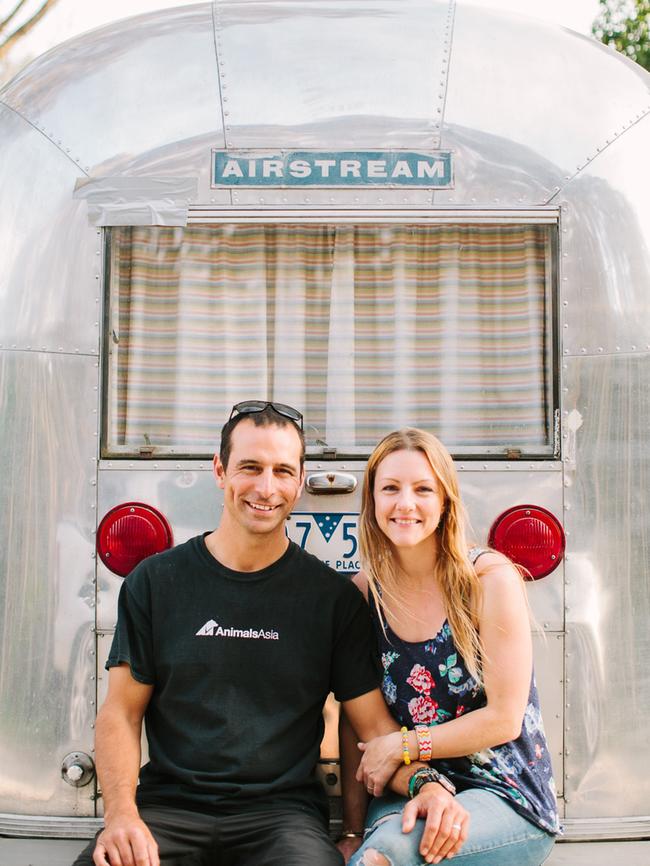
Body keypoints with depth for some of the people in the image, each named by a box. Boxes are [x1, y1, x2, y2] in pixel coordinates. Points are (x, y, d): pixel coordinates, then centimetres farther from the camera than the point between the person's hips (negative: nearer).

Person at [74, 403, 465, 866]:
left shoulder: (334, 596, 3)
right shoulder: (155, 581, 4)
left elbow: (375, 723, 3)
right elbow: (121, 713, 4)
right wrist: (121, 812, -12)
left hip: (281, 809, 0)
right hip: (169, 805, 1)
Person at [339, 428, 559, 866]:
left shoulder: (490, 578, -10)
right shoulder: (365, 592, 1)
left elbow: (504, 719, -10)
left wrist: (400, 746, -8)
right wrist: (353, 797, -3)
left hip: (507, 797, -3)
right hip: (408, 791, 3)